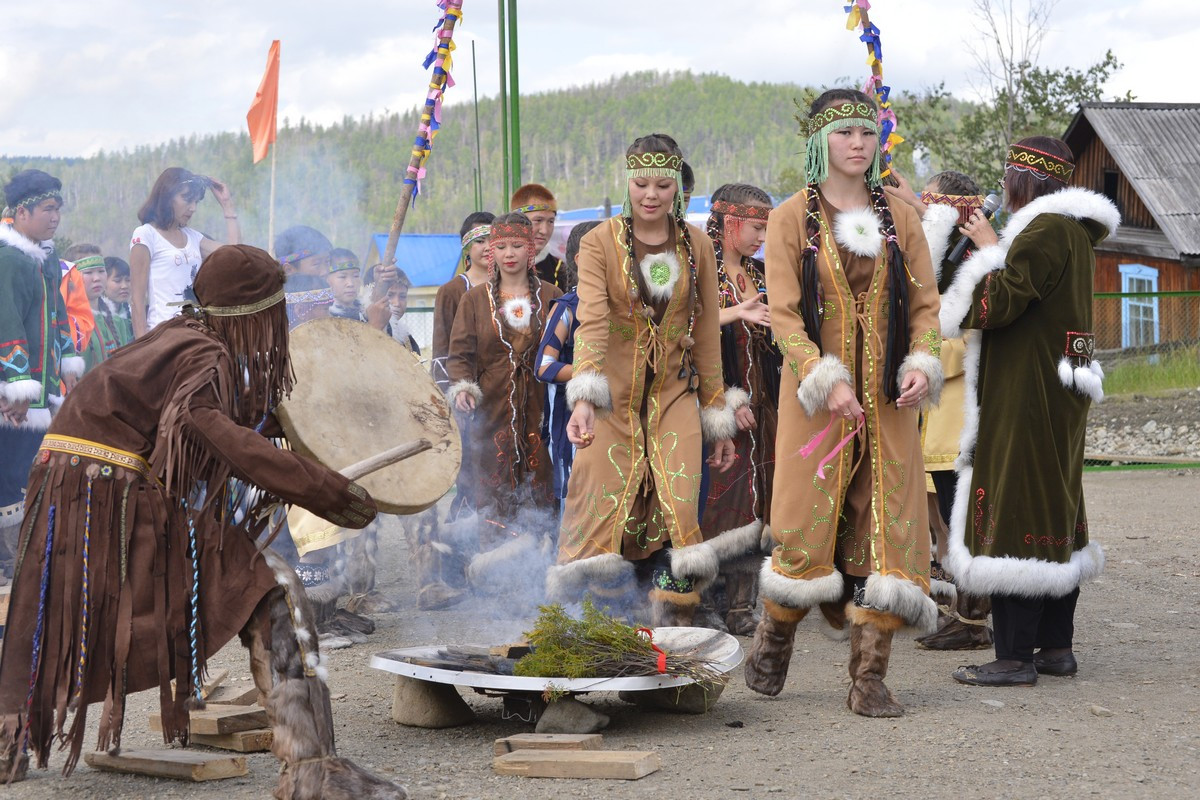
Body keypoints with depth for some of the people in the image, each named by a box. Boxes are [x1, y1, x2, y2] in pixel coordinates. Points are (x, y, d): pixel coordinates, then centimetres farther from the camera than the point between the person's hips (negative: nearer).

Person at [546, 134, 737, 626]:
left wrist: (718, 419, 9)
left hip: (674, 395, 2)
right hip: (613, 399, -2)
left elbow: (707, 335, 9)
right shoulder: (600, 243, -4)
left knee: (679, 513, -11)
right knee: (605, 517, -6)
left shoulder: (696, 245, 5)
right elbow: (592, 322, -18)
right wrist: (583, 398, -33)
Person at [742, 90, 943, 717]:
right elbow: (784, 314, -6)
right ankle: (773, 641, 26)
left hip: (887, 398, 3)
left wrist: (922, 366, -10)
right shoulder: (791, 219, 1)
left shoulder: (899, 219, 9)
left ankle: (868, 678, 1)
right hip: (817, 394, -3)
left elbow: (924, 306, 9)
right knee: (808, 524, 0)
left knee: (886, 529, -3)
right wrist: (827, 381, -19)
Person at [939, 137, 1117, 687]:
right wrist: (993, 247, 10)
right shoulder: (1076, 233, 15)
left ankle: (1015, 658, -6)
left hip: (1026, 399, -10)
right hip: (1061, 395, 10)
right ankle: (1057, 646, 20)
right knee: (1054, 517, 14)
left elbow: (994, 305, -19)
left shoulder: (1045, 231, -16)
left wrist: (988, 249, -6)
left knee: (1014, 517, -7)